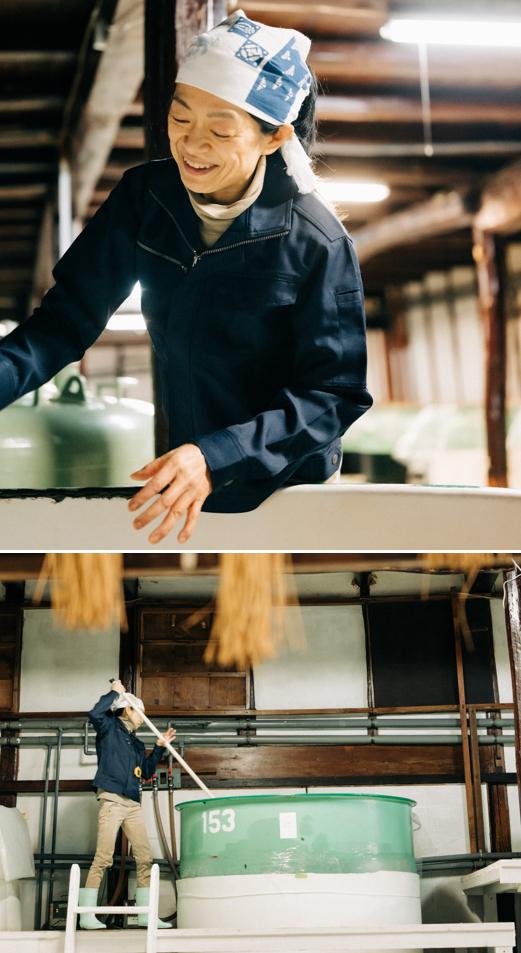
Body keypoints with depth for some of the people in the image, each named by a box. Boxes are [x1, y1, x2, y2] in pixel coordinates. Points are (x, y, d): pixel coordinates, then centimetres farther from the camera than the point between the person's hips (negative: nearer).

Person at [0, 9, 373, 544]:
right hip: (178, 472, 4)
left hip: (284, 486, -3)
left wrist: (216, 458, -33)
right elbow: (68, 316, -11)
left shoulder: (316, 241, -22)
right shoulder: (144, 197, -10)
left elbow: (335, 395, -20)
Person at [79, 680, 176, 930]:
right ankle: (87, 915, -10)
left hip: (133, 804, 8)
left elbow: (147, 771, 26)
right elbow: (95, 714, -17)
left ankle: (145, 914, 7)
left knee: (145, 858, 2)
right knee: (103, 858, -13)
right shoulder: (110, 728, 3)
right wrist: (115, 692, -7)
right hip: (112, 800, -8)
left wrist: (159, 747, 18)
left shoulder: (136, 743, 23)